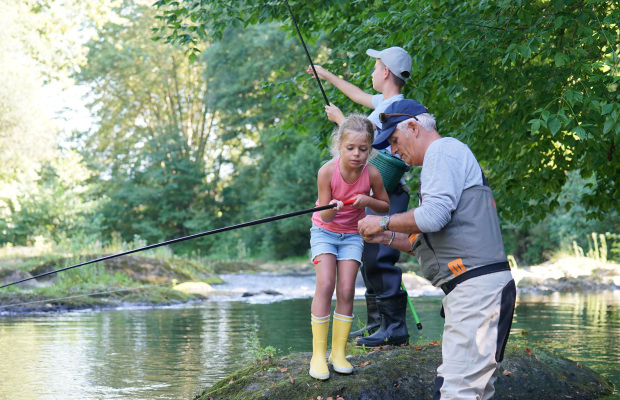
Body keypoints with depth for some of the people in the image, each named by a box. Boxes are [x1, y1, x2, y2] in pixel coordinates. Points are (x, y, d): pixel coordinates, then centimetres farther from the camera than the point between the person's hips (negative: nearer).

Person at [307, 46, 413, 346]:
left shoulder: (393, 107, -14)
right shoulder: (385, 103, 16)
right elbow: (360, 96, 36)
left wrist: (339, 118, 3)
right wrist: (328, 76, 44)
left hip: (387, 195, -11)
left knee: (379, 259, -15)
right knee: (369, 259, 13)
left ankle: (395, 327, -14)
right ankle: (378, 322, 19)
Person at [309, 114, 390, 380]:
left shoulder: (371, 174, -18)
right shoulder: (327, 171, -23)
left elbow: (385, 206, -2)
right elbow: (324, 215, -18)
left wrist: (368, 200, -24)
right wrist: (331, 208, -43)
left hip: (352, 234, 2)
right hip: (325, 230, -2)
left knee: (346, 290, -8)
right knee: (325, 285, -17)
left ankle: (339, 353, 6)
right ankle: (318, 355, -11)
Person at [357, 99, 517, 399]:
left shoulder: (443, 150, -3)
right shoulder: (444, 157, 29)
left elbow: (434, 215, -19)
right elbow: (436, 241, 30)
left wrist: (384, 222, -4)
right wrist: (388, 238, 20)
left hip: (476, 284, -11)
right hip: (472, 288, 11)